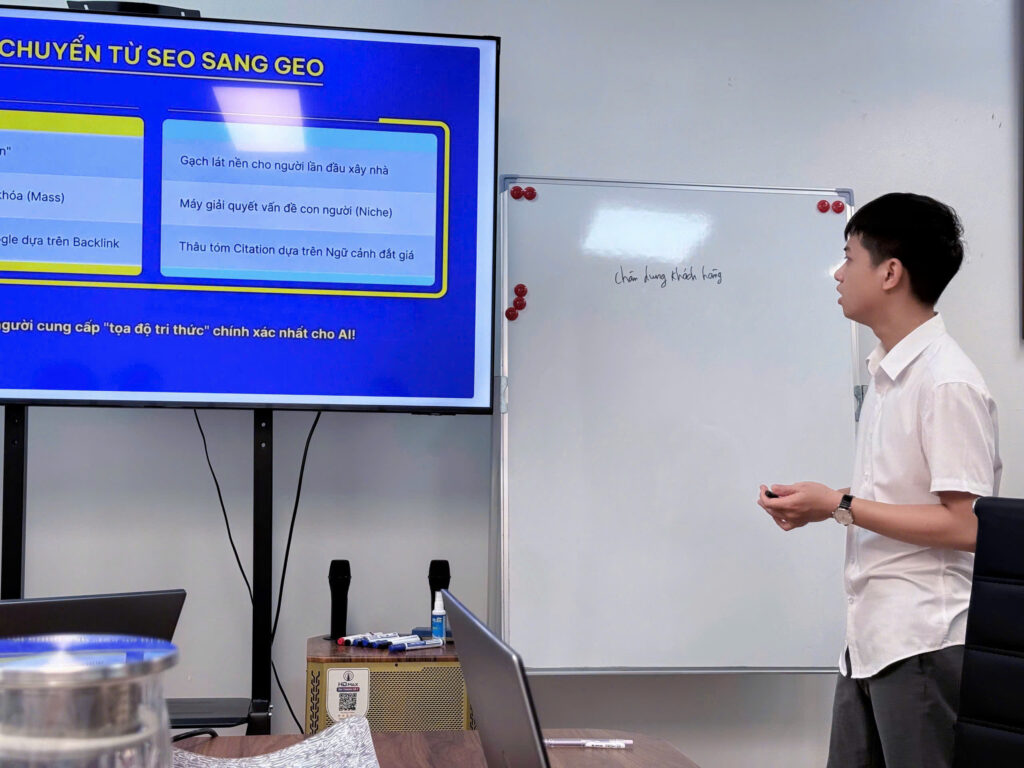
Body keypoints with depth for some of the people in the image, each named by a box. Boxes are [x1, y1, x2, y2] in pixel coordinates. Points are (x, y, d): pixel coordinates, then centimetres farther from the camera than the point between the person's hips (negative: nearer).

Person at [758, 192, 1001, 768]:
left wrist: (840, 506, -16)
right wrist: (817, 503, 5)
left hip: (924, 642, -9)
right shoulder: (887, 371, 13)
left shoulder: (947, 383, -16)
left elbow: (965, 524, -19)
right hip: (872, 634, 9)